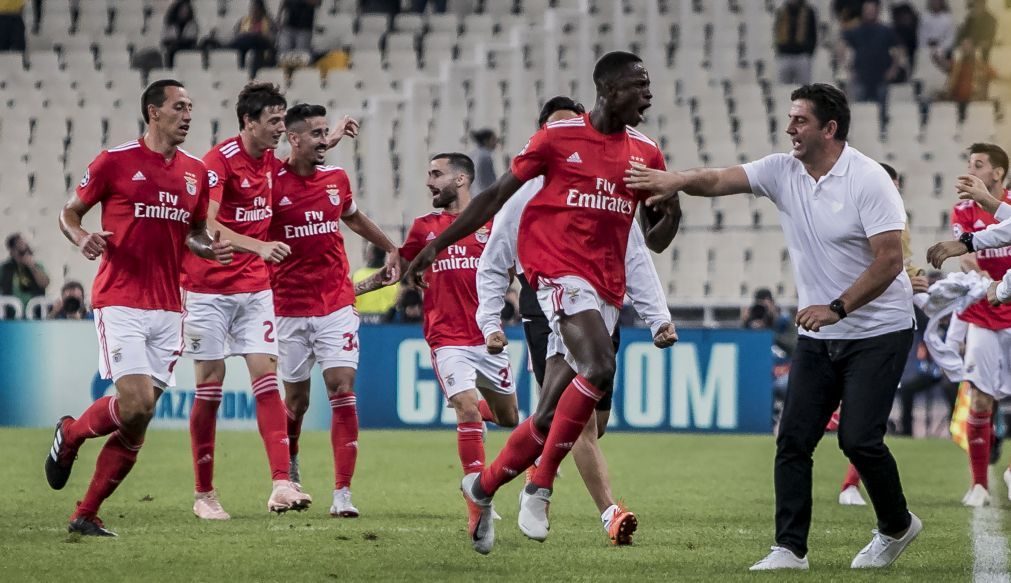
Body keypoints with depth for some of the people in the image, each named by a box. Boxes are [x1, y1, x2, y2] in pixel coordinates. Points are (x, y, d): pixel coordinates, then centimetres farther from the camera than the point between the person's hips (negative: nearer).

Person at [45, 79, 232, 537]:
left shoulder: (196, 172, 10)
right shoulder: (115, 161, -4)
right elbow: (69, 213, 4)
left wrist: (210, 250, 0)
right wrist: (82, 239, -18)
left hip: (167, 310, 5)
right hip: (120, 304, -5)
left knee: (137, 426, 2)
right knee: (137, 403, -19)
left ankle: (86, 515, 11)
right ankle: (70, 434, 12)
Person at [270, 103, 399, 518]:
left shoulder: (336, 178, 6)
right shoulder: (273, 184, -9)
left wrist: (391, 250, 31)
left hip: (337, 304, 2)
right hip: (290, 308, -2)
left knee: (343, 390, -10)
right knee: (296, 398, 8)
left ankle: (343, 492, -11)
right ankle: (288, 468, 38)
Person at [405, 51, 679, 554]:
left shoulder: (645, 153, 11)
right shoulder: (558, 136, -1)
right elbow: (497, 195, 6)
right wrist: (437, 245, 7)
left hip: (606, 286, 5)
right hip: (558, 269, -5)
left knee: (556, 409, 4)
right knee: (599, 368, -27)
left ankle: (483, 488, 24)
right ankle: (540, 488, -15)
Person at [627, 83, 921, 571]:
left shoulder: (868, 180, -16)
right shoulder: (782, 172, 2)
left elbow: (889, 259, -19)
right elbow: (720, 181, -8)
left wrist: (836, 307, -23)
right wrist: (675, 180, -27)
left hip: (877, 333, -6)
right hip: (818, 336, 6)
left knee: (858, 438, -12)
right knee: (793, 439, -3)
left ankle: (896, 526, 12)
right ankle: (790, 548, 1)